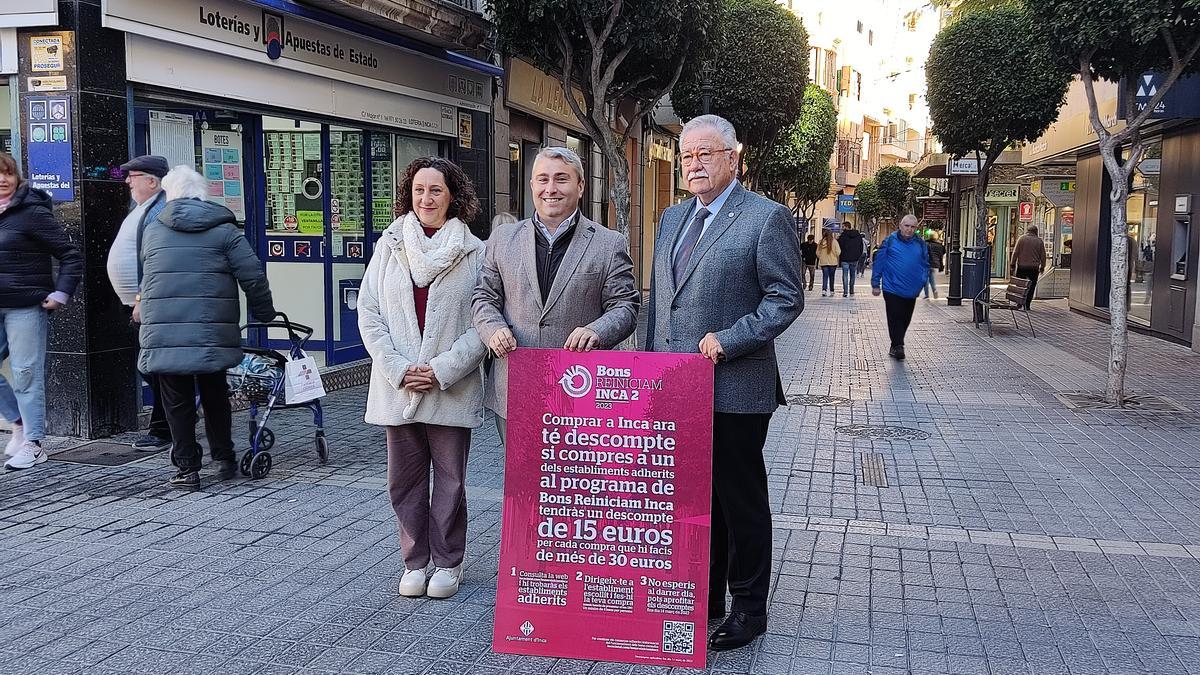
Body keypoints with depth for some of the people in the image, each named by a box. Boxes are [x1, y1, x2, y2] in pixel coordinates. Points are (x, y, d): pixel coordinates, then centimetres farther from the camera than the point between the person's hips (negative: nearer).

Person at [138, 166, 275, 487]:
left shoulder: (152, 231, 11)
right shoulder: (225, 231, 3)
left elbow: (149, 276, 20)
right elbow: (253, 277, -2)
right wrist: (264, 314, 12)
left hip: (162, 336, 1)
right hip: (211, 333, 0)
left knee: (177, 401, 8)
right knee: (215, 397, 15)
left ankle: (186, 467, 11)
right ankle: (224, 458, 24)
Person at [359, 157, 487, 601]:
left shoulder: (475, 253, -3)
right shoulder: (390, 245, 4)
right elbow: (368, 314, 2)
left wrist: (442, 371, -13)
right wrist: (399, 369, -8)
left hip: (452, 390, -2)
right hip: (398, 387, 2)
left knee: (450, 481, 7)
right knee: (405, 480, 10)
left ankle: (447, 563, 22)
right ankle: (415, 562, 25)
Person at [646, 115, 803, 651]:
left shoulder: (766, 218, -7)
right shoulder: (673, 219, 15)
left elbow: (787, 297, -11)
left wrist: (728, 340, -19)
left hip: (732, 390, -6)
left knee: (741, 502, 6)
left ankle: (749, 609, 19)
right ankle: (703, 598, 29)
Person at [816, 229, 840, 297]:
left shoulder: (821, 242, 2)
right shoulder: (834, 241, -6)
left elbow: (817, 253, 6)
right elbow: (838, 252, -9)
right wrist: (837, 259, 7)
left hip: (823, 262, 2)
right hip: (833, 262, -1)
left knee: (825, 277, 2)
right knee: (831, 277, 9)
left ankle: (824, 290, -15)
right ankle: (831, 291, 13)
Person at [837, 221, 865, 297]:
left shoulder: (843, 235, -10)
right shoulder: (858, 235, 6)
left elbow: (839, 246, -12)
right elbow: (861, 247, 9)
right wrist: (858, 257, 13)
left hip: (845, 259, -4)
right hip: (855, 259, 4)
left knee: (845, 276, -2)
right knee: (853, 275, 15)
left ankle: (845, 292, -8)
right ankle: (851, 291, 18)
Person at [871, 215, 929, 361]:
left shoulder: (920, 244, 6)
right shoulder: (890, 241, -4)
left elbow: (925, 265, 14)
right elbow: (879, 262, -2)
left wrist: (923, 281, 0)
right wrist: (875, 284, -4)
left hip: (911, 291, 4)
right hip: (892, 289, -4)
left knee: (905, 320, 11)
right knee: (895, 318, -8)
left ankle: (895, 346, 25)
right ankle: (898, 346, -2)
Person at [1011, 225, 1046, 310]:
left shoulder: (1022, 238, 0)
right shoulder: (1039, 241, 4)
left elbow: (1015, 253, -2)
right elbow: (1043, 255, 7)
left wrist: (1013, 264, 3)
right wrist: (1042, 267, 16)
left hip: (1022, 267, 0)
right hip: (1034, 268, 1)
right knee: (1031, 287, 6)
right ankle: (1027, 304, 2)